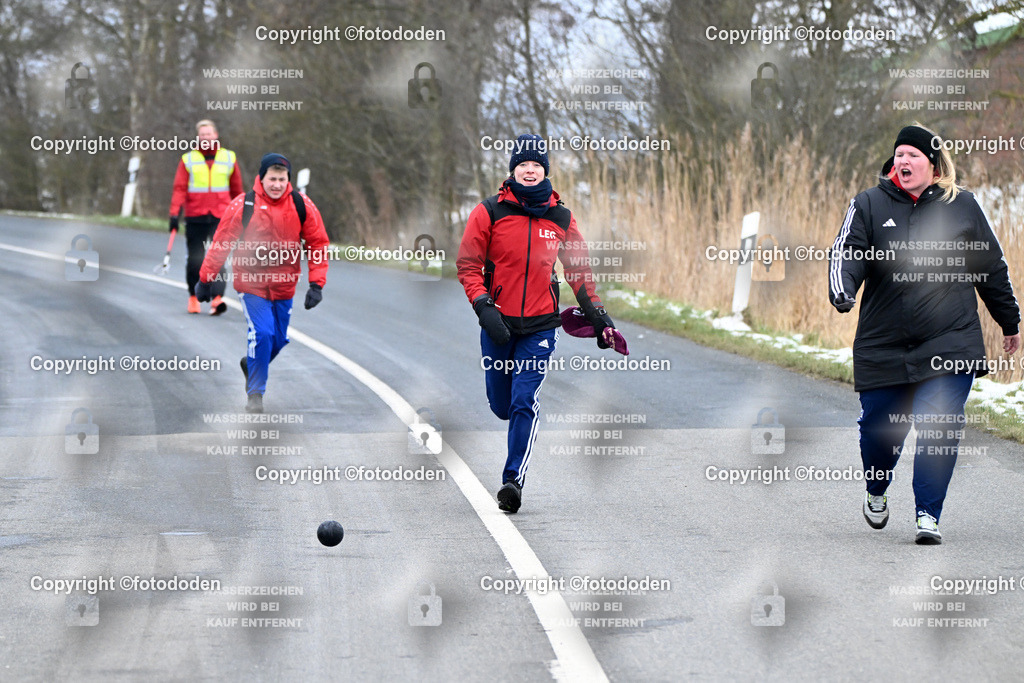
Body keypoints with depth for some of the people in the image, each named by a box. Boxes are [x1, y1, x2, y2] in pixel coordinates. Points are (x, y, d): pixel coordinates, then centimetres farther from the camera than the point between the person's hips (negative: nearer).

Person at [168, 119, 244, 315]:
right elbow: (179, 188, -1)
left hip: (220, 218, 0)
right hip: (195, 218, 0)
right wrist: (174, 214, -11)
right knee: (195, 260, 5)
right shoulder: (188, 159, 5)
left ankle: (217, 298, -22)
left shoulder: (229, 158, 10)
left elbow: (237, 189, 16)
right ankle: (193, 296, 23)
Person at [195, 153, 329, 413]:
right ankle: (255, 393, -2)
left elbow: (318, 243, 1)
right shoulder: (242, 206, -12)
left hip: (283, 286, 3)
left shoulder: (302, 206, -6)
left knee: (278, 340, 13)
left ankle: (250, 363, 46)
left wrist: (317, 284, -6)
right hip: (251, 282, -3)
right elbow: (221, 244, -4)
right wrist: (205, 280, -1)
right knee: (262, 333, -17)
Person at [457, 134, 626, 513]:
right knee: (501, 406, 10)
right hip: (498, 325, 1)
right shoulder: (490, 212, -2)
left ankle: (513, 479, -13)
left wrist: (598, 317, 13)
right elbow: (468, 264, -1)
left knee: (525, 403, -14)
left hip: (540, 326, 0)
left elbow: (579, 269, 16)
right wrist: (483, 307, -14)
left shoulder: (561, 218, 5)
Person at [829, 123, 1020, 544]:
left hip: (950, 343, -1)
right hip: (883, 346, 1)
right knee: (878, 426, 7)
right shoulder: (869, 205, 4)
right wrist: (842, 292, -28)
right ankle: (876, 493, 37)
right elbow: (846, 253, -6)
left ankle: (928, 515, -6)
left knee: (938, 427, -13)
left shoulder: (962, 206, 5)